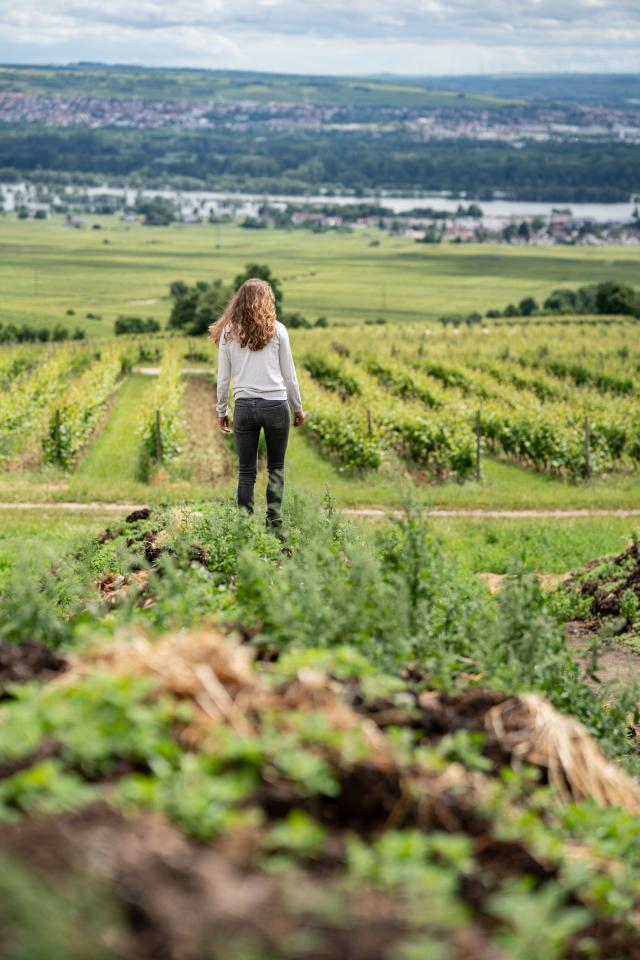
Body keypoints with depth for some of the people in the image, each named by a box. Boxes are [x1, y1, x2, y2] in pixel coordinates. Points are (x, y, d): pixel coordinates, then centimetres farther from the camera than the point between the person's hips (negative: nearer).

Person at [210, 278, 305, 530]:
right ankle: (274, 523, 5)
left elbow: (223, 378, 6)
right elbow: (289, 375, 5)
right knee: (276, 467, 11)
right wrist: (298, 408, 15)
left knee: (246, 471, 7)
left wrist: (221, 411, 16)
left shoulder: (228, 332, 4)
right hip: (276, 405, -1)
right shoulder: (276, 330, 1)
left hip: (244, 406, 1)